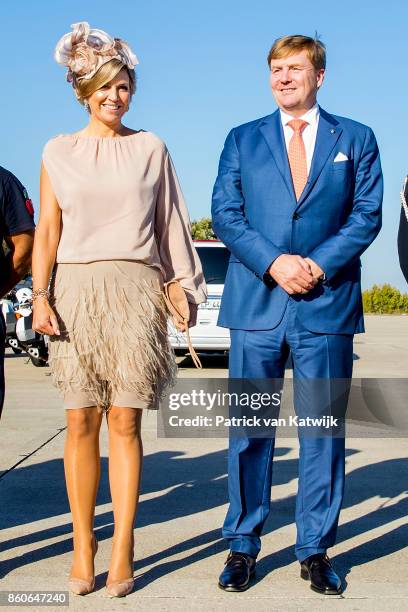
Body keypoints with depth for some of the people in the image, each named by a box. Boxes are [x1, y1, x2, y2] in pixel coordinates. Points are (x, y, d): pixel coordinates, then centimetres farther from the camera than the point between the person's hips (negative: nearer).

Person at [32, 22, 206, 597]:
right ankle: (82, 546, 8)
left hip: (135, 291, 0)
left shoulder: (150, 148, 12)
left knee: (125, 421, -3)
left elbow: (169, 224, 13)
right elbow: (47, 230, 9)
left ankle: (122, 549, 2)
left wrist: (181, 288, 9)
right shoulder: (58, 151, 12)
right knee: (81, 423, 0)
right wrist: (40, 296, -2)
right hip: (76, 291, 1)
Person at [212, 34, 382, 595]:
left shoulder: (355, 139, 11)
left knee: (323, 429, 4)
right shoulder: (243, 140, 12)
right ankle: (242, 545, 16)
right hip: (256, 302, 1)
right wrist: (273, 262, -11)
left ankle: (316, 550, 15)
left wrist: (319, 264, -11)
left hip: (327, 303, 0)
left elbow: (367, 214, 4)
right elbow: (224, 213, 4)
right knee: (249, 429, 5)